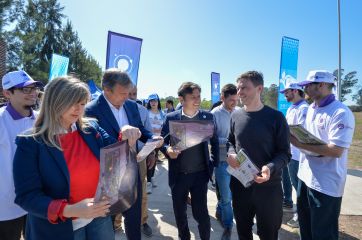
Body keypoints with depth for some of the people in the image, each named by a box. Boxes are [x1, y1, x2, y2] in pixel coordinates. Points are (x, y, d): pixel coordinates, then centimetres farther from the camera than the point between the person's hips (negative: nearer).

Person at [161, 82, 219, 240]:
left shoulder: (207, 117, -2)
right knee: (179, 212, 16)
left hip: (200, 174, -1)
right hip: (178, 174, 1)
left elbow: (215, 142, 8)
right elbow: (162, 141, 2)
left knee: (200, 212, 4)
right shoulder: (171, 118, -4)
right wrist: (167, 150, -19)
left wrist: (214, 163, 3)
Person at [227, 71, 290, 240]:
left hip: (268, 187, -3)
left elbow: (285, 153, -9)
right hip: (239, 184, 4)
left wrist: (271, 167, -28)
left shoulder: (275, 117, -11)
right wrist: (231, 154, -9)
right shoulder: (236, 116, 1)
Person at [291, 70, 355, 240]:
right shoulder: (311, 109, 9)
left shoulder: (341, 113, -19)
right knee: (304, 223, 25)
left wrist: (300, 144, -24)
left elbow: (336, 150, -27)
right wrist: (295, 134, 0)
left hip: (326, 184, -8)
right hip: (306, 176, 8)